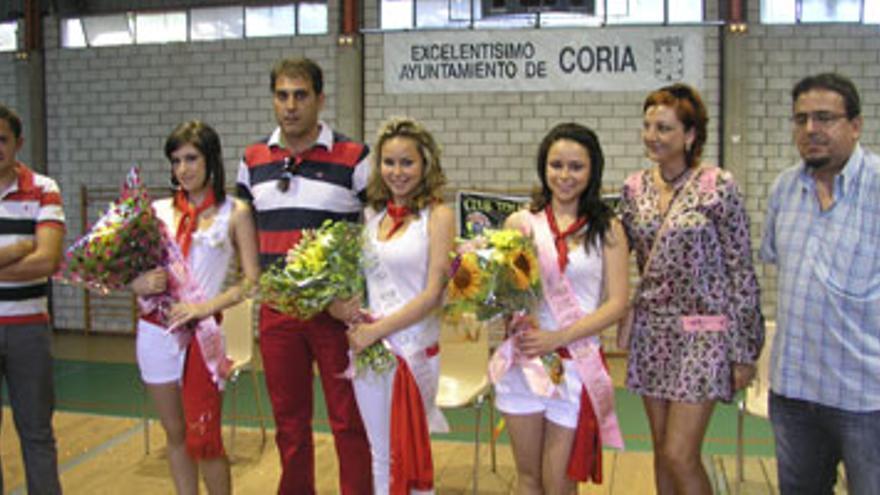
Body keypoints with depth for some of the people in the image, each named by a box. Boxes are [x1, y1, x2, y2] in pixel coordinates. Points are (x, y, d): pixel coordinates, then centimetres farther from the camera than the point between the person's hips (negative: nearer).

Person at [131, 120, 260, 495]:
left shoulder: (234, 213, 1)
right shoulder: (158, 210, 9)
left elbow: (251, 281, -4)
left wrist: (207, 306, -17)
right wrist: (142, 283, -12)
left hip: (202, 333, -3)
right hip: (155, 331, 3)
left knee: (203, 440, -1)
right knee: (175, 434, 13)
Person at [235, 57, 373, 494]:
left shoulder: (354, 159, -5)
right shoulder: (253, 160, 8)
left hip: (338, 310, -4)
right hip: (276, 308, 4)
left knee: (348, 420, 5)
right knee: (289, 419, 15)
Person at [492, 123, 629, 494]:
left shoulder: (606, 229, 2)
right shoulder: (520, 223, 6)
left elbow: (617, 303, -4)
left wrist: (558, 337, -15)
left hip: (576, 363, -1)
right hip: (522, 359, 2)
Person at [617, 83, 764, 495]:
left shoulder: (718, 186, -10)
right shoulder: (635, 188, 4)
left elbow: (741, 272, -8)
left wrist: (745, 350, -7)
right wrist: (625, 326, 8)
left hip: (702, 332, -5)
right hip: (651, 330, 5)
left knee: (680, 456, -6)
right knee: (662, 453, 12)